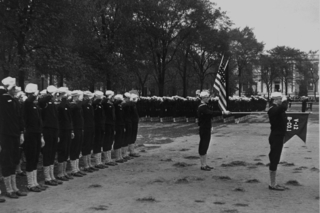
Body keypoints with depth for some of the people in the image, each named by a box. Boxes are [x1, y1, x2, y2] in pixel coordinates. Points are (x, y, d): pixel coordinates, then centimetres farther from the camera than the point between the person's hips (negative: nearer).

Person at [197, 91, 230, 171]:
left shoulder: (204, 106, 15)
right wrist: (223, 112, -36)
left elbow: (210, 114, 12)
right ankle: (203, 165, 4)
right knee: (203, 147, -3)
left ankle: (205, 164, 22)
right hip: (204, 130, -10)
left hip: (206, 130, 10)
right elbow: (211, 113, -32)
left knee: (204, 147, 14)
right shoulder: (203, 107, -19)